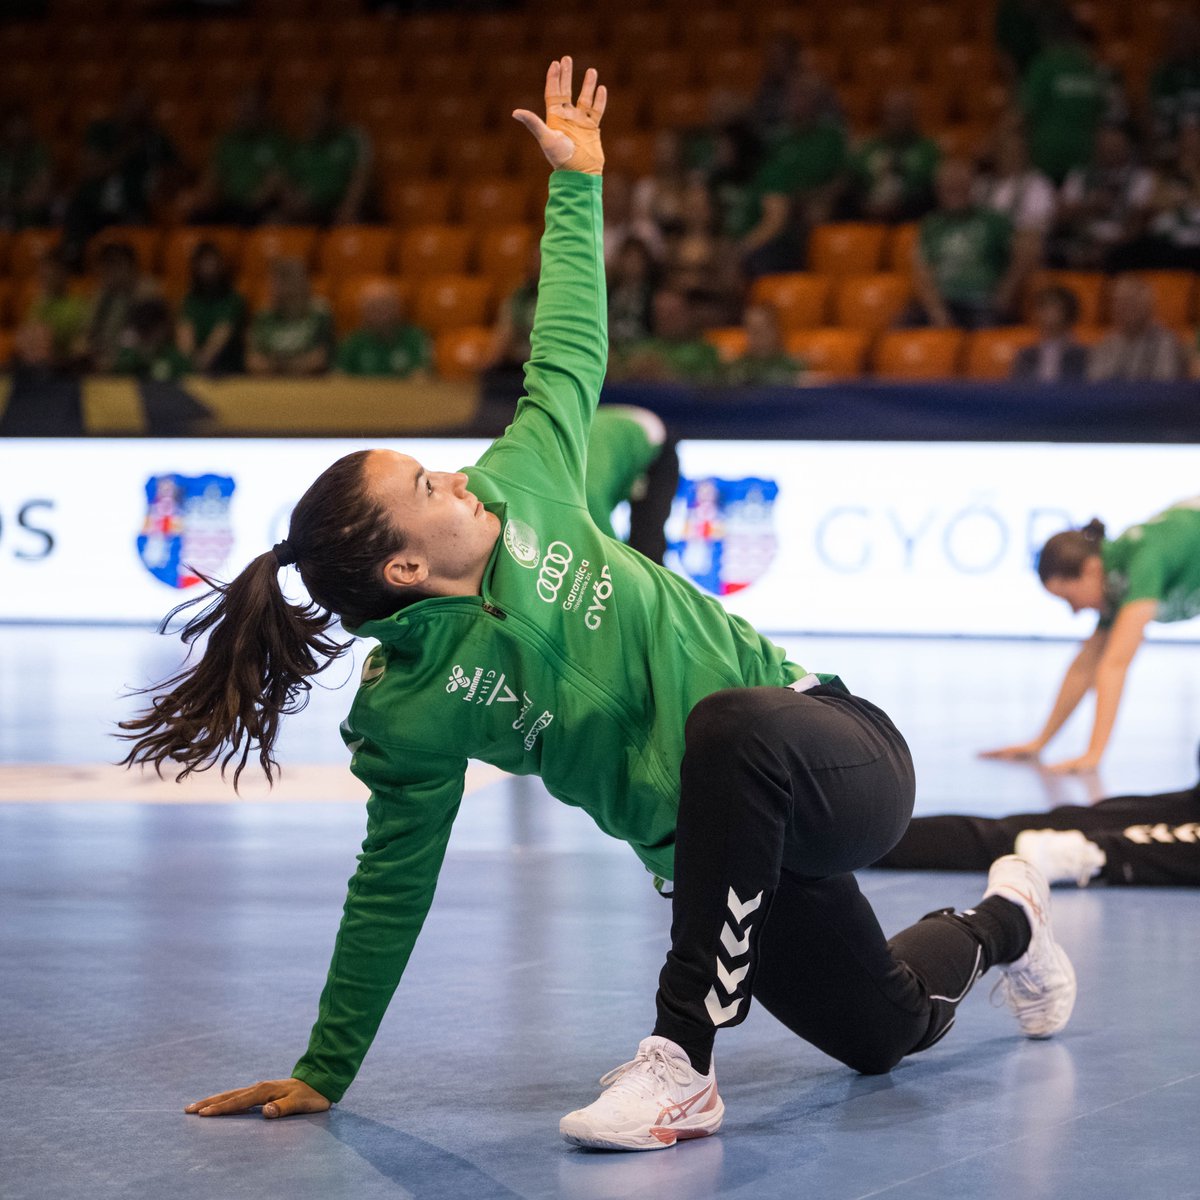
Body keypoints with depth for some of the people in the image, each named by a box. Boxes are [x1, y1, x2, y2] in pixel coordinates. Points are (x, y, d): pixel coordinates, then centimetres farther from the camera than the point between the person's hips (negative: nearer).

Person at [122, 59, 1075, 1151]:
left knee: (729, 724, -37)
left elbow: (571, 355, 9)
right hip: (719, 847, 1)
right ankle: (1001, 920, 55)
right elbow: (392, 888, -6)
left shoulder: (521, 489, -7)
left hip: (844, 757, 0)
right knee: (888, 1036, 18)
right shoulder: (408, 712, -13)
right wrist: (322, 1071, -5)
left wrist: (575, 186, 9)